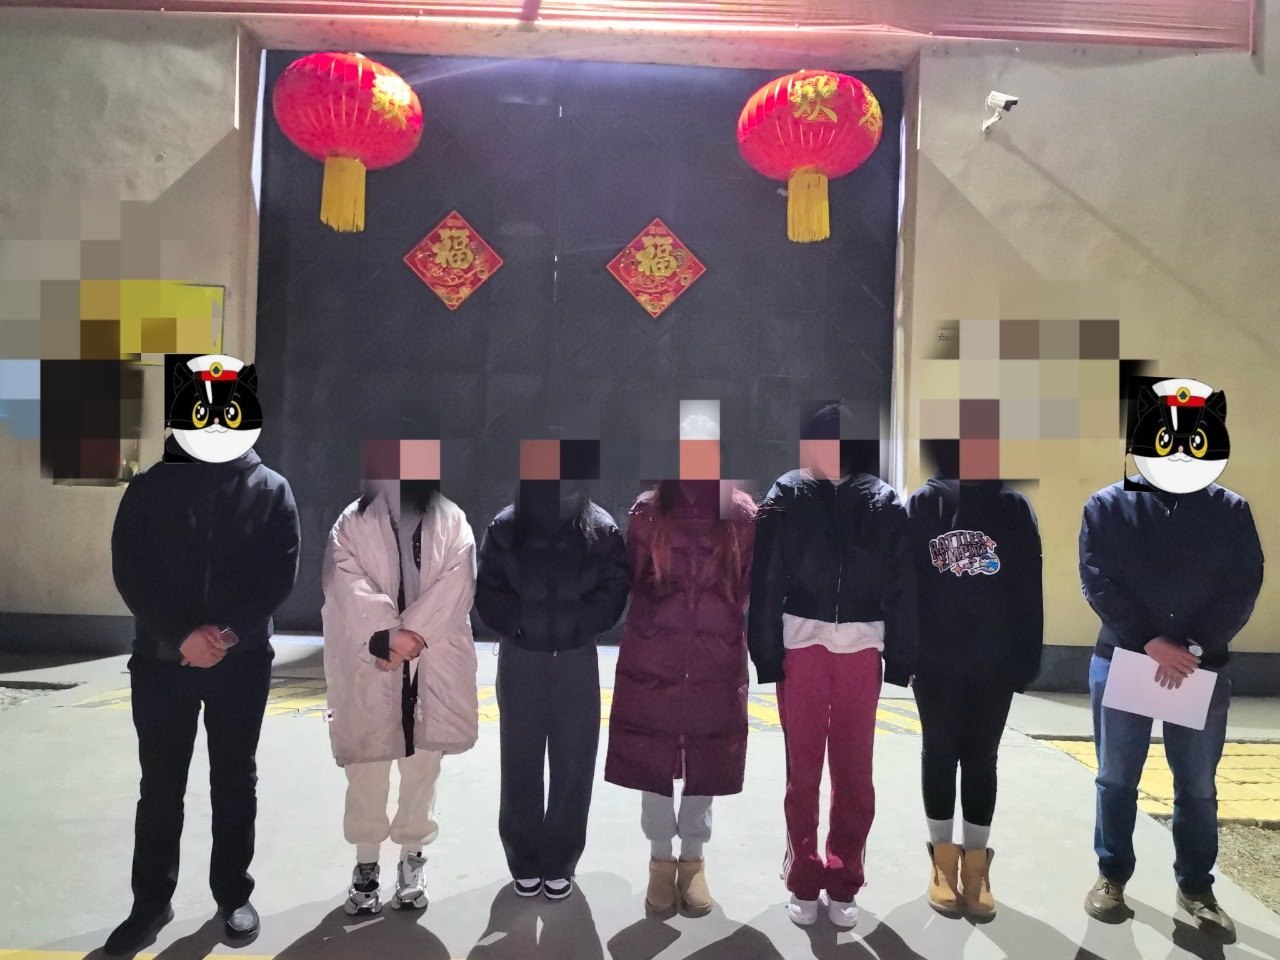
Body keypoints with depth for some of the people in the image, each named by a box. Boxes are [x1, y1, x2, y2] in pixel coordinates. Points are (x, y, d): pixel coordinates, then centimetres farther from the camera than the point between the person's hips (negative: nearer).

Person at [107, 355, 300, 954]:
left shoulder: (271, 491, 0)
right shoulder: (150, 488, 1)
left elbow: (281, 574, -7)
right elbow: (131, 572, -6)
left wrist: (228, 631, -19)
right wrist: (182, 633, -18)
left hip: (243, 662, 0)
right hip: (161, 660, 1)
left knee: (235, 781, 11)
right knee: (159, 786, 10)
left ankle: (233, 894, 26)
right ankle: (151, 903, 25)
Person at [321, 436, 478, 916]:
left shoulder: (450, 520, 5)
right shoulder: (353, 522, 6)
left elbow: (456, 584, -7)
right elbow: (347, 585, -8)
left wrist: (413, 633, -17)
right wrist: (389, 635, -19)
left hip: (432, 662, 0)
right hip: (370, 662, 0)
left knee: (423, 760, 9)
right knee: (366, 763, 5)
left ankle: (413, 857, 25)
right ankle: (366, 863, 20)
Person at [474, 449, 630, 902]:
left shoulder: (601, 531, -7)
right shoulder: (506, 529, -7)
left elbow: (614, 591, -6)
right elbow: (488, 593, -4)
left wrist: (574, 624, -16)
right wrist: (522, 622, -15)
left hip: (576, 662, 0)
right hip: (520, 662, 0)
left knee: (573, 767, 8)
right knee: (520, 765, 11)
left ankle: (559, 864, 24)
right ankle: (525, 862, 28)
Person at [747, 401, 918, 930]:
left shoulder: (884, 504, -1)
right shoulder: (787, 499, -4)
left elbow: (902, 587, 1)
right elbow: (765, 583, -5)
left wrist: (900, 658, 0)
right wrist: (768, 655, -8)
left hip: (860, 650, 1)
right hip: (801, 646, 0)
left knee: (853, 772, 10)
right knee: (802, 771, 10)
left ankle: (842, 883, 26)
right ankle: (805, 881, 25)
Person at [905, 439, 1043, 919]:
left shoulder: (1012, 507, -1)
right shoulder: (923, 505, -2)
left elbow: (1029, 591, -1)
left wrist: (1025, 659, -4)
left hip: (995, 663, 1)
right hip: (936, 661, 0)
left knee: (981, 758, 10)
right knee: (940, 754, 10)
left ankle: (975, 864, 23)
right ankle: (944, 861, 24)